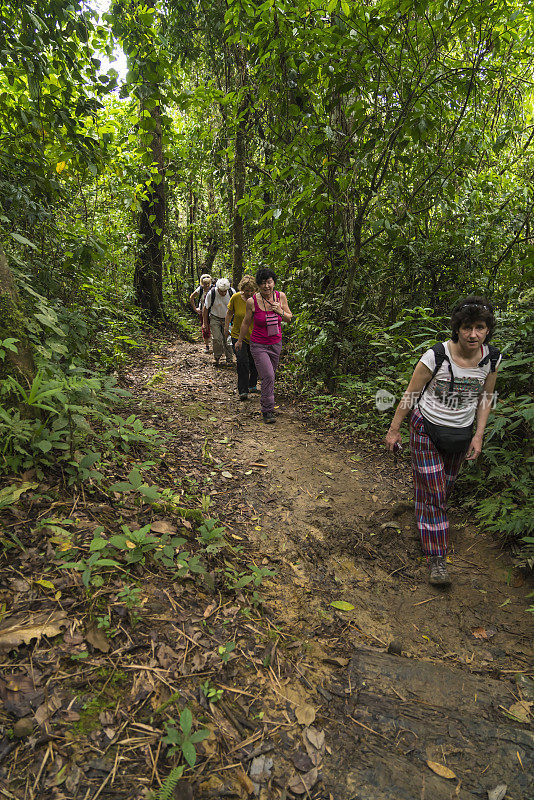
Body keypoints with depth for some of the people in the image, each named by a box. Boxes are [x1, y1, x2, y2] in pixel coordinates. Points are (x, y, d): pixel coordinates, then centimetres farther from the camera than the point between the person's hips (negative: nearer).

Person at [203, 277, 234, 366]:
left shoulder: (231, 292, -13)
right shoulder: (211, 293, -19)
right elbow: (206, 308, -6)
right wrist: (205, 322, -2)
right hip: (215, 318, -1)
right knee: (217, 339, -12)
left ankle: (229, 359, 11)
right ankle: (216, 357, 9)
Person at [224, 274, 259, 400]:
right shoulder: (235, 298, -9)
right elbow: (229, 312, 8)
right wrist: (226, 327, 14)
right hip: (238, 335, -1)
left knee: (254, 363, 11)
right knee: (242, 362, -15)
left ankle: (252, 385, 36)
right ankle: (243, 391, -10)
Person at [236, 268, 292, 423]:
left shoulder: (280, 296, -6)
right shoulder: (252, 301, -14)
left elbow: (289, 319, 3)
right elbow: (246, 322, 0)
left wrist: (280, 311, -19)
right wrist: (240, 340, 12)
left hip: (276, 343, 4)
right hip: (258, 345, -4)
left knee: (270, 375, 16)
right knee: (268, 376, -13)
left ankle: (265, 403, 40)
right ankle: (267, 411, 1)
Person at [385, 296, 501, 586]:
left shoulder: (491, 358, -9)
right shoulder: (436, 356, -23)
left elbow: (485, 398, 6)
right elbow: (410, 395, -13)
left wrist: (478, 435, 1)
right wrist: (393, 430, -8)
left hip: (460, 433, 4)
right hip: (426, 429, -4)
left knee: (446, 485, 21)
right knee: (432, 491, -4)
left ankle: (430, 516, 51)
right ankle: (436, 557, 7)